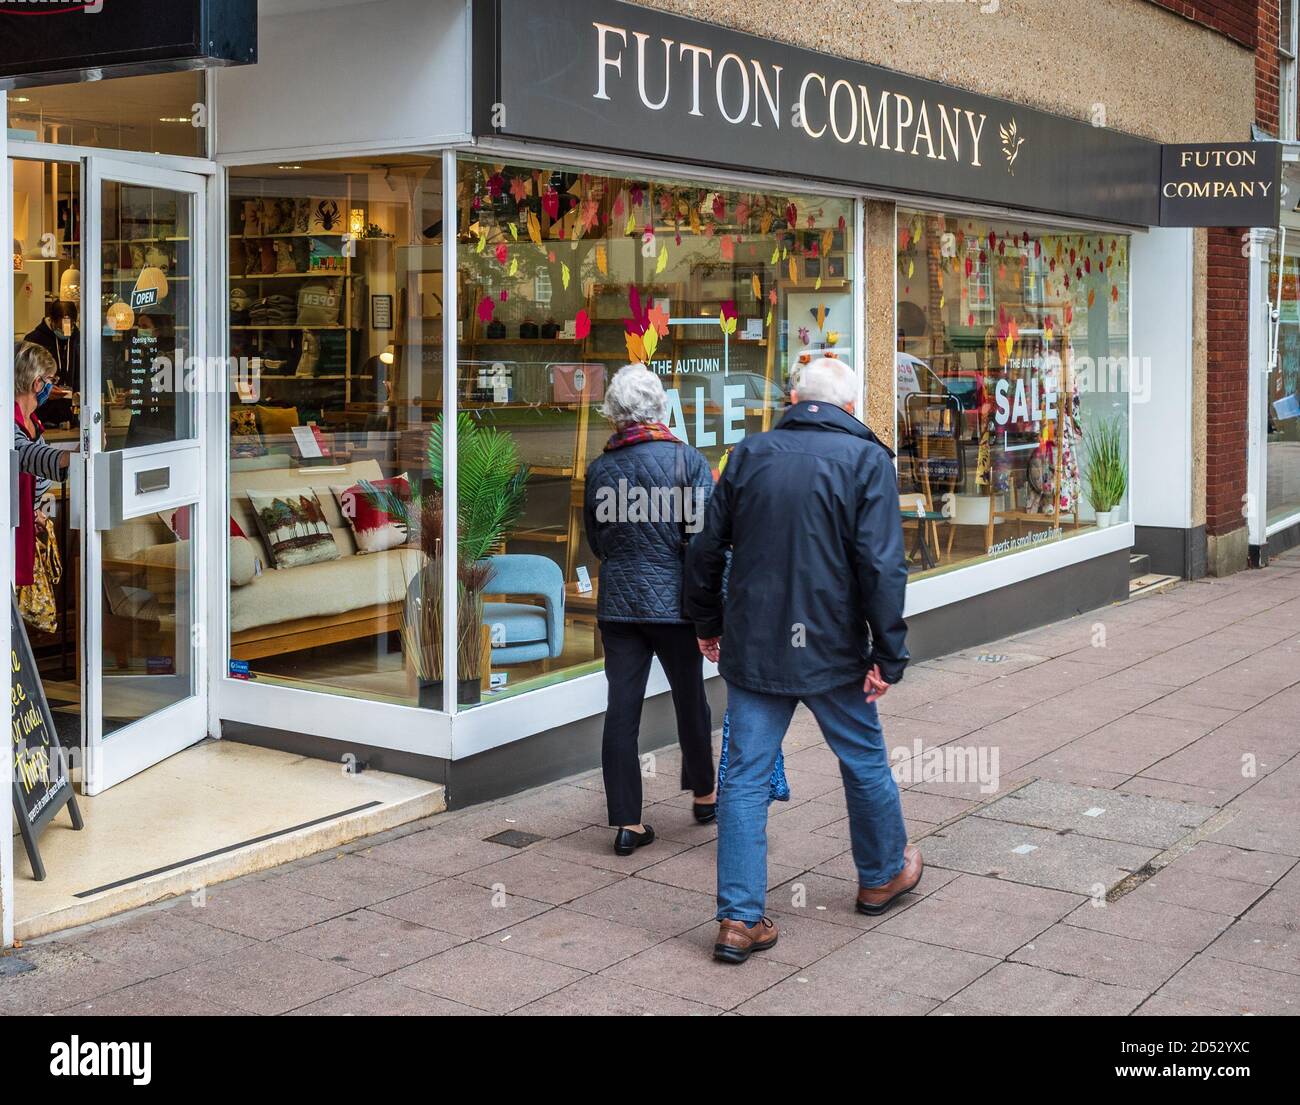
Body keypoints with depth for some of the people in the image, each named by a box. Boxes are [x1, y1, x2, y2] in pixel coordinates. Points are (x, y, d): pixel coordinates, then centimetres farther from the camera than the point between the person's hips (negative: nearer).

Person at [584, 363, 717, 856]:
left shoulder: (599, 469, 2)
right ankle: (703, 794, 33)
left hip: (617, 603, 3)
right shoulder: (686, 460, -9)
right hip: (674, 601, -2)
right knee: (690, 701, 15)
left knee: (621, 710, 4)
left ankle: (627, 822, 6)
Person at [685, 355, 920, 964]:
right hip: (831, 650, -2)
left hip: (751, 647, 3)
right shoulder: (866, 459, -6)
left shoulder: (750, 454, 5)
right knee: (864, 763, 18)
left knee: (745, 776, 5)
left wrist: (709, 624, 22)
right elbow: (881, 567, -14)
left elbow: (705, 549, 8)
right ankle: (883, 874, 37)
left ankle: (738, 919, 4)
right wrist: (889, 654, -9)